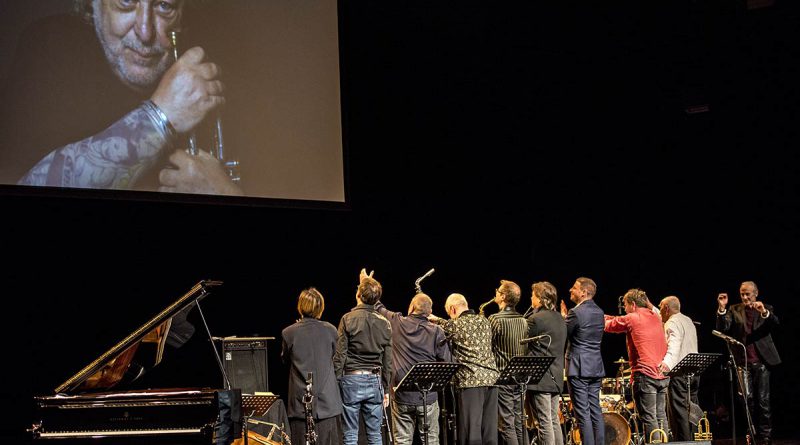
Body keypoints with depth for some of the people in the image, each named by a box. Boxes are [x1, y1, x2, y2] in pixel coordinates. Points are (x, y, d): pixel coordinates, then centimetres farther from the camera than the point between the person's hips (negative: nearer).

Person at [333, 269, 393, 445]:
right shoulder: (384, 323, 4)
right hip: (374, 380, 3)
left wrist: (335, 382, -2)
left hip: (351, 379, -3)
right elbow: (387, 361, 8)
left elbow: (340, 355, -9)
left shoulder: (348, 319, -8)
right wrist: (386, 390, 15)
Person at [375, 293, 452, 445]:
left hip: (401, 395, 1)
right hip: (428, 397, 0)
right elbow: (446, 362, -4)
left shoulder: (396, 323, -2)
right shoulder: (436, 331, -5)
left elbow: (377, 307, 13)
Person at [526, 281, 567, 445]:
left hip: (540, 377, -8)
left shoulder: (535, 319, -13)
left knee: (544, 422, -6)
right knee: (554, 421, 14)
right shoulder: (560, 319, 12)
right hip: (556, 377, 8)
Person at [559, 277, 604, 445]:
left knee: (583, 413, -5)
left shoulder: (576, 312, -15)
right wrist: (567, 317, 14)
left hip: (578, 368, -8)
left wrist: (563, 316, 6)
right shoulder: (599, 312, 10)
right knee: (595, 411, 11)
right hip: (596, 367, 8)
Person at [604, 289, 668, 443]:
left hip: (644, 374, -7)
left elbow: (607, 325, 7)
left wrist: (606, 318, 26)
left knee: (649, 419, -6)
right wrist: (611, 318, 26)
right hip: (662, 374, 7)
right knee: (660, 416, 12)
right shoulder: (655, 317, 15)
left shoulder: (631, 319, -6)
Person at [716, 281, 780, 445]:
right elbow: (723, 328, -4)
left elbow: (775, 324, -12)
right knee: (748, 399, 2)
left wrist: (764, 312, -31)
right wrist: (722, 309, -18)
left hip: (761, 360, -1)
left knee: (763, 399, -2)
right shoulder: (734, 310, 9)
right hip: (743, 361, 1)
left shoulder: (766, 309, 7)